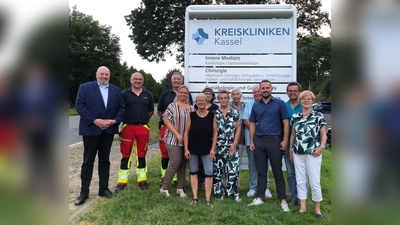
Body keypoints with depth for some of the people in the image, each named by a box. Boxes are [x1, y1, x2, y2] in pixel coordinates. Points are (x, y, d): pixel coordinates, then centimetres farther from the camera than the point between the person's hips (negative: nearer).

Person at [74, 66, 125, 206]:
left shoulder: (116, 90, 9)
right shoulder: (85, 87, -1)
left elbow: (122, 107, 6)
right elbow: (79, 106, -9)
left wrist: (114, 120, -11)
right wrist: (95, 120, -17)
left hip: (108, 130, 3)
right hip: (91, 129, -3)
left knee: (104, 160, 11)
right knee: (88, 161, 4)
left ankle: (103, 189, 21)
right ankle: (84, 192, 13)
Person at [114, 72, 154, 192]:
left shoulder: (148, 95, 9)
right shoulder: (124, 94, 2)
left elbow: (151, 111, 16)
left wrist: (143, 120, 10)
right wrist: (126, 119, 4)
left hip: (143, 128, 2)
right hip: (127, 127, -1)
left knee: (141, 154, 9)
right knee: (126, 155, 4)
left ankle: (142, 180, 20)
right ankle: (122, 181, 13)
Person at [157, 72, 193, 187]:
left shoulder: (187, 95, 8)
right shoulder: (165, 94, 8)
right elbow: (159, 111, 12)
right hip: (166, 127, 0)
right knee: (165, 153, 4)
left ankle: (177, 177, 17)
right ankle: (164, 176, 16)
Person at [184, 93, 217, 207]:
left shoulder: (212, 115, -1)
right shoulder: (191, 115, -1)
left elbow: (215, 133, 1)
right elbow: (186, 132, 0)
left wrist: (213, 148, -5)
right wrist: (186, 149, -5)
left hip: (207, 149, -1)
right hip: (193, 148, 1)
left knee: (209, 173, -3)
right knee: (193, 172, 9)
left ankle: (208, 199, 8)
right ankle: (195, 197, 21)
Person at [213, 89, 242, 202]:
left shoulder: (235, 112, 3)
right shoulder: (214, 113, 4)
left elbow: (238, 129, 2)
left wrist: (234, 144, -5)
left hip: (231, 146, 0)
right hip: (217, 146, 1)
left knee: (233, 170, -3)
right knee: (217, 170, 6)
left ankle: (233, 193, 9)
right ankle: (218, 193, 18)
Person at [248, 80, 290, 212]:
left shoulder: (279, 103, 0)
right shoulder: (255, 106, 10)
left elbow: (285, 122, -3)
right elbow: (252, 124, 12)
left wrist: (285, 139, -10)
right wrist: (251, 141, 5)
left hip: (274, 141, -3)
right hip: (259, 141, 4)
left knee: (277, 172, 2)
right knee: (261, 172, 11)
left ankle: (283, 200, 11)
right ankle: (259, 198, 20)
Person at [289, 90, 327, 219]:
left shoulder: (318, 116, 0)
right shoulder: (295, 117, 8)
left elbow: (323, 134, 0)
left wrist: (322, 147, -15)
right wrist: (290, 150, 13)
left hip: (313, 153, -3)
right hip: (298, 153, 4)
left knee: (315, 182, 1)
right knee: (300, 181, 10)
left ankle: (317, 208, 18)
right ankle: (302, 207, 22)